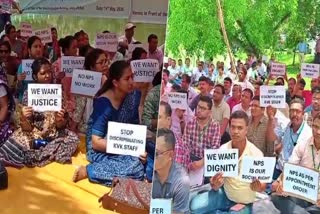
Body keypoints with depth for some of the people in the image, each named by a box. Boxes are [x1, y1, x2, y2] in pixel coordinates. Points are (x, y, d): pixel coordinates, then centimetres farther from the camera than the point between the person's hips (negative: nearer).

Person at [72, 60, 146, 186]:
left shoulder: (131, 96, -1)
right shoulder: (104, 104, -22)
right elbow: (96, 142, -23)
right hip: (100, 151, -7)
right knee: (135, 167, -29)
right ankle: (88, 171, -15)